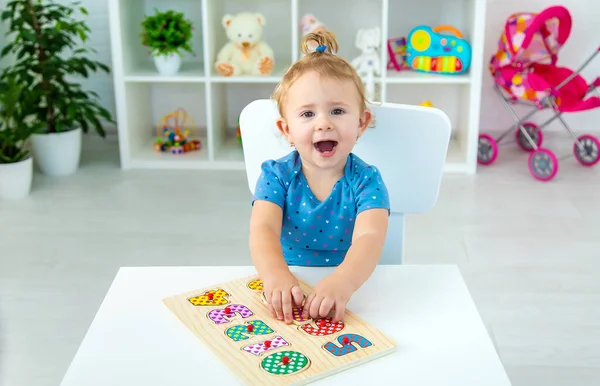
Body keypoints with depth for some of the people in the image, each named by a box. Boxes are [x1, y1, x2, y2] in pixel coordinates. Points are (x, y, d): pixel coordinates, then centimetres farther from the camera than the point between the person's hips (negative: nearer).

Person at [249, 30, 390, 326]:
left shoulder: (366, 181, -7)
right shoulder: (276, 175, -3)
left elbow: (369, 238, -23)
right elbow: (263, 229, -18)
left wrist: (342, 282, -45)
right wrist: (275, 274, -40)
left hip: (349, 299, -2)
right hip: (288, 298, 2)